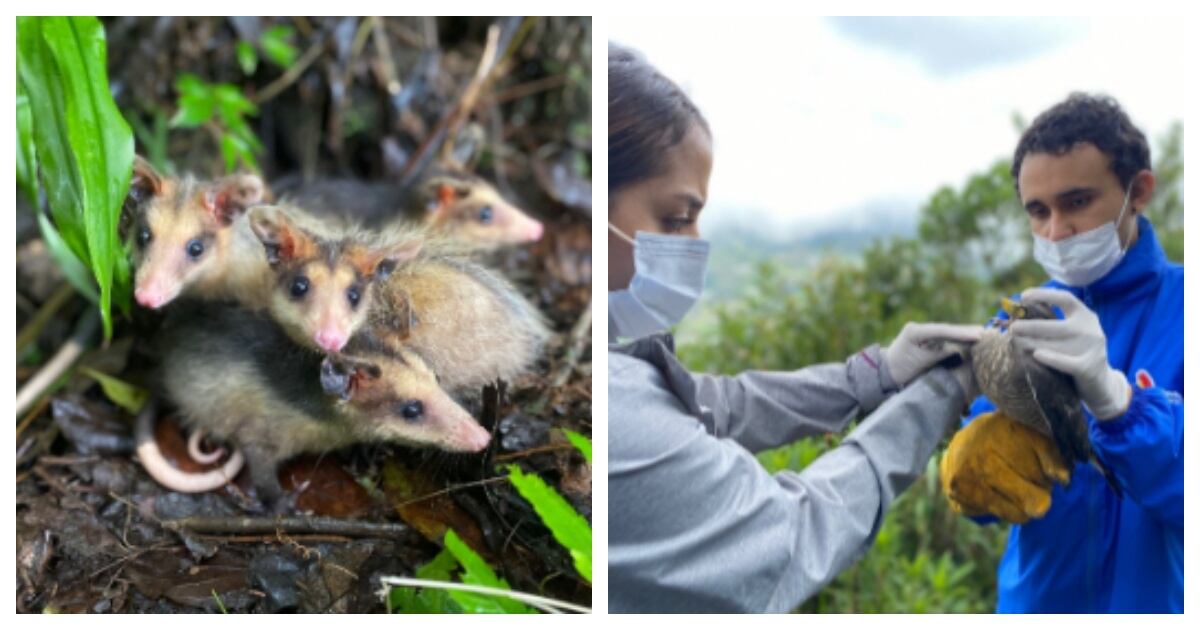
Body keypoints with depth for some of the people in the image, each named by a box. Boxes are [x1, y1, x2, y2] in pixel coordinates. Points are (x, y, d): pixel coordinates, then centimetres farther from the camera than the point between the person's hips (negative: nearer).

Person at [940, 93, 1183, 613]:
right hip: (1037, 600, 3)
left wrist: (1114, 399, -38)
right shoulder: (1018, 322, -2)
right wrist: (979, 472, -27)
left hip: (1161, 598, -3)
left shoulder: (1181, 311, -13)